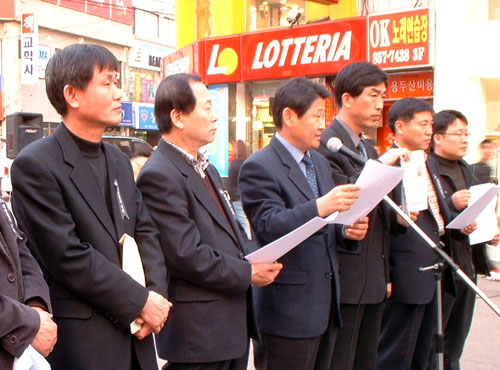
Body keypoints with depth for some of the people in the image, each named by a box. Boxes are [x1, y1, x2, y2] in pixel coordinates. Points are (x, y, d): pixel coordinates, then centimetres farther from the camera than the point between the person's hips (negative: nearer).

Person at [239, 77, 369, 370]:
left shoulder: (320, 162, 16)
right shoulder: (259, 167, -11)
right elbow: (268, 227, -23)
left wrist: (349, 231, -2)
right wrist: (319, 207, -37)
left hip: (327, 302, 8)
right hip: (289, 309, -8)